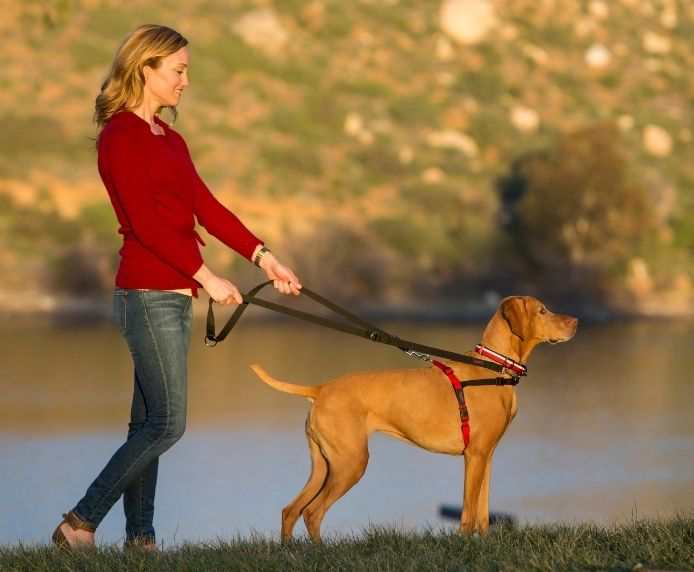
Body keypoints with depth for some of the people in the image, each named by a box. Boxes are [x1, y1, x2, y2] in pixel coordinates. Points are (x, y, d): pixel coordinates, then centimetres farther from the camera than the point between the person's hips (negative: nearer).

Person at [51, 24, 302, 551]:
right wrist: (206, 277, -19)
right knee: (167, 423, -9)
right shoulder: (120, 137, -11)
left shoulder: (169, 140, 16)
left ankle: (140, 538, 11)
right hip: (148, 295, -9)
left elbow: (206, 208, 12)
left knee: (150, 422, 9)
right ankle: (81, 524, -4)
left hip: (173, 294, 9)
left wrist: (263, 257, 2)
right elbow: (144, 222, -17)